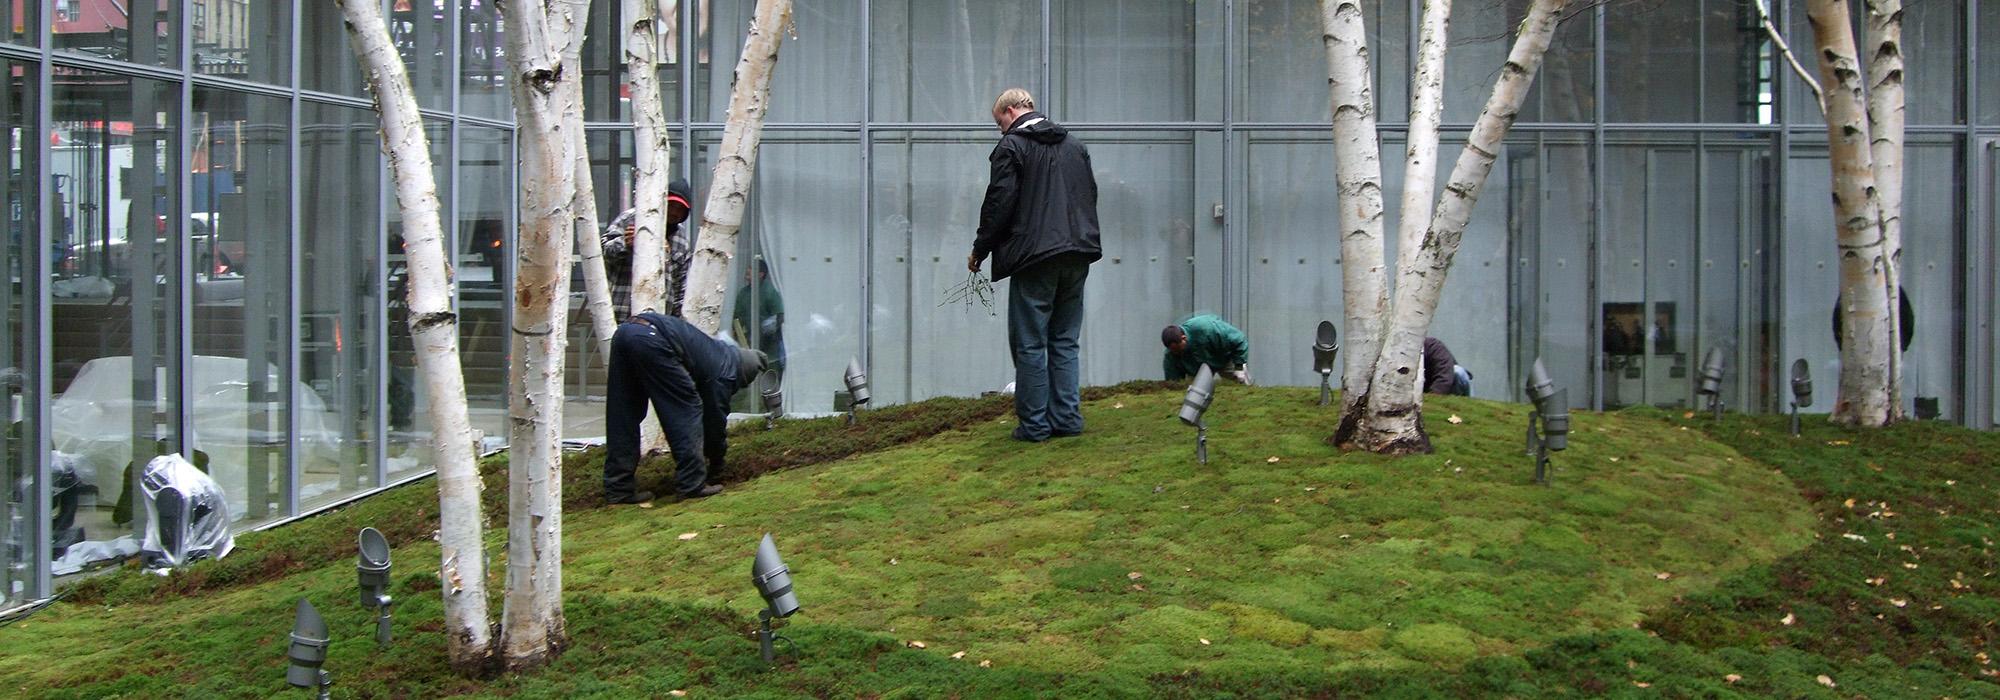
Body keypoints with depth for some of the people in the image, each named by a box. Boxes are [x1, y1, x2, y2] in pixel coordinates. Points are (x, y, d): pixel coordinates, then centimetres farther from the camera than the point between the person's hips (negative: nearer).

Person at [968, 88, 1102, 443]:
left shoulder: (1012, 145, -5)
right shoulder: (1075, 145, 18)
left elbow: (999, 204, -9)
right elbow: (1090, 197, 21)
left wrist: (980, 250, 2)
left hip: (1035, 257, -7)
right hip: (1077, 255, 7)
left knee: (1030, 344, 0)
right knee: (1065, 341, 13)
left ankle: (1034, 424, 0)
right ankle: (1067, 419, 10)